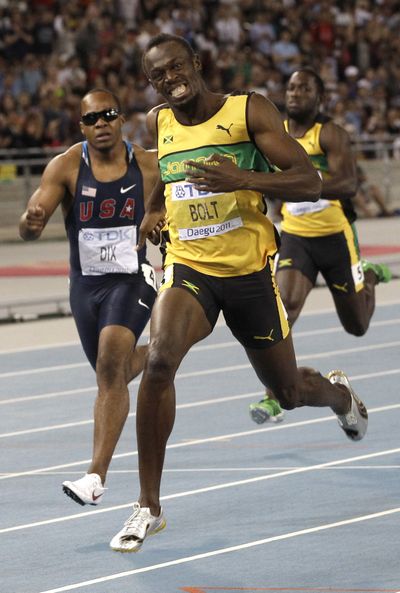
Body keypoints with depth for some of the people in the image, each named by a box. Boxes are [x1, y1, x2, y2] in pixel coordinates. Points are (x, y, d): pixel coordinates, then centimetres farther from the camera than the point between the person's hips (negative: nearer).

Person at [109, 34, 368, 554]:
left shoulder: (249, 111, -9)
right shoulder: (158, 123, 5)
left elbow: (309, 182, -16)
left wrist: (243, 179, -30)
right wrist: (142, 229, 16)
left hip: (250, 271, -2)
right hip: (189, 268, 2)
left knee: (288, 391, 13)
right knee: (159, 361, -28)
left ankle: (340, 394, 54)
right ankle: (149, 508, -21)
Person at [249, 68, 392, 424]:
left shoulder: (331, 134, -15)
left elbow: (349, 183, -30)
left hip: (336, 235, -2)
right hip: (295, 236, 3)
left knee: (357, 326, 11)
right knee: (284, 306, -22)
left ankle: (370, 275, 45)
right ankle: (274, 396, -21)